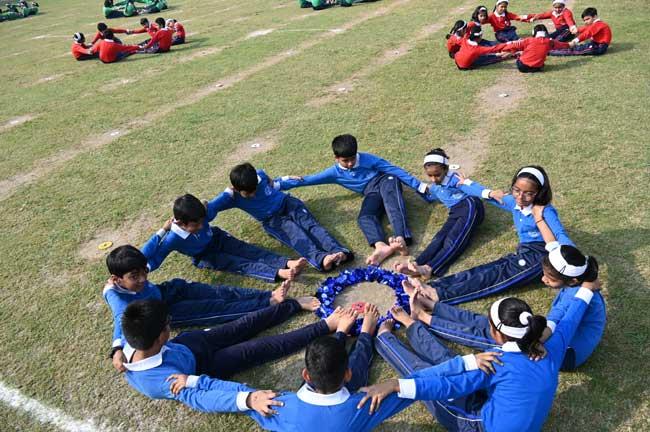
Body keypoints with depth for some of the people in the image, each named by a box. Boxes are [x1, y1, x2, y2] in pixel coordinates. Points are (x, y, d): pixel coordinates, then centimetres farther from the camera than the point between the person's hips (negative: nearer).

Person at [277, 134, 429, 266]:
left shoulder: (367, 159, -1)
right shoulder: (335, 172, 6)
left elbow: (395, 170, -3)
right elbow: (308, 180, 5)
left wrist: (419, 186, -7)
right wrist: (276, 184, -1)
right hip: (371, 193, 2)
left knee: (392, 204, -36)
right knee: (364, 217, -29)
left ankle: (401, 239, -59)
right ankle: (381, 246, -57)